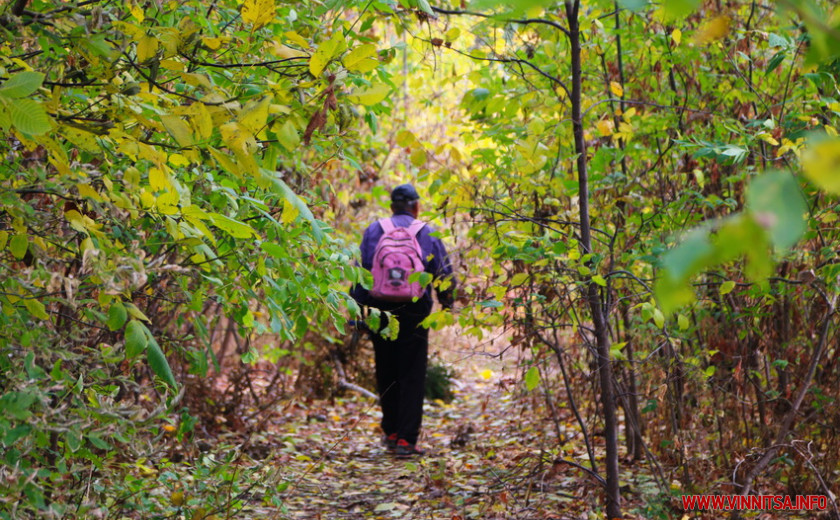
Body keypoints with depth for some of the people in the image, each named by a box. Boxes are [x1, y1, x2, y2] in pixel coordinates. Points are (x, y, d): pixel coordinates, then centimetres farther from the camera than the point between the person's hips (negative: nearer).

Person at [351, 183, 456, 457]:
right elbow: (445, 274, 6)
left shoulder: (373, 231, 6)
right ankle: (406, 438, -2)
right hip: (414, 313, -2)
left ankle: (391, 432, 21)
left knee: (386, 375, 15)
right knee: (412, 377, 2)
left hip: (379, 312, 2)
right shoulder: (428, 234, 4)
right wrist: (447, 305, 21)